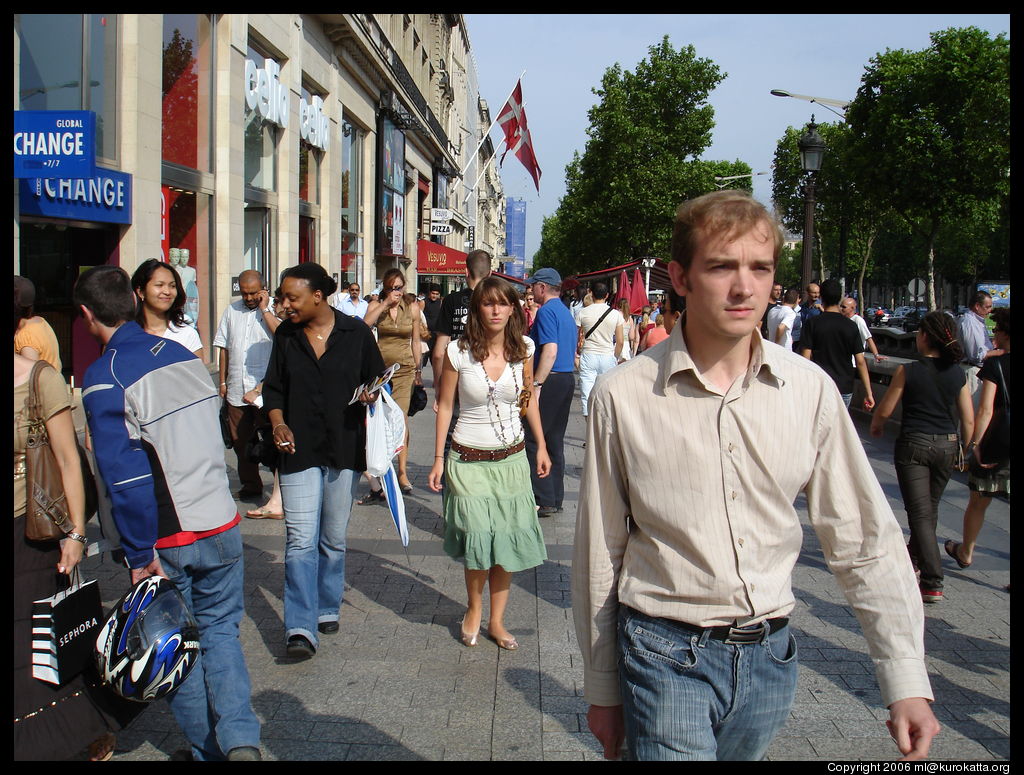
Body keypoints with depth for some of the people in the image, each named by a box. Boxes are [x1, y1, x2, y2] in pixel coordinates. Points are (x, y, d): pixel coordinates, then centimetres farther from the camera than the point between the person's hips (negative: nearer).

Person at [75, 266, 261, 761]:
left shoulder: (103, 379, -13)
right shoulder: (182, 354, 5)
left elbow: (125, 477, -18)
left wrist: (140, 555, -12)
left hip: (168, 538, -4)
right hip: (221, 524, 5)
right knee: (220, 630, 16)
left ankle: (208, 749, 25)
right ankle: (240, 738, 2)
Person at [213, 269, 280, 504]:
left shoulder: (274, 309, -1)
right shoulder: (232, 311, 13)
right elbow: (224, 348, 17)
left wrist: (264, 309, -14)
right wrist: (223, 381, 14)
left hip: (265, 389, -5)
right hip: (236, 389, 5)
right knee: (241, 442, 10)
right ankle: (250, 486, 23)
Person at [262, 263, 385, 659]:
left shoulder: (356, 332, -1)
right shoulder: (285, 336, 5)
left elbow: (377, 380, 9)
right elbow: (273, 387, 12)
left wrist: (371, 396, -13)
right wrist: (277, 422, -5)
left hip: (344, 449, 0)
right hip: (299, 449, 0)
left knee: (334, 539, 12)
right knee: (300, 540, -9)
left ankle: (328, 609, 31)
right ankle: (301, 629, -9)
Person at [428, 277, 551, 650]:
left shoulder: (523, 349, -1)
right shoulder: (458, 351, -9)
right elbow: (445, 406, -2)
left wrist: (541, 447, 11)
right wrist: (438, 459, -3)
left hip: (512, 458, 3)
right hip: (469, 460, -3)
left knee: (508, 542, 4)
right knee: (478, 540, -7)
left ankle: (496, 620, 20)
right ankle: (474, 611, 21)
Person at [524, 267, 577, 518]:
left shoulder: (547, 311, -12)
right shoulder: (566, 312, 17)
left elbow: (550, 351, -22)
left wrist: (535, 385, -23)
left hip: (550, 380, -10)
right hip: (568, 378, 10)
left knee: (533, 440, -5)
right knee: (555, 440, 13)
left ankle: (543, 500, -5)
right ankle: (555, 499, 18)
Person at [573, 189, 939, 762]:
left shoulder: (811, 389, -5)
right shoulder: (624, 396, -10)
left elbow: (867, 541, 1)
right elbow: (599, 554, -2)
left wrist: (907, 681, -3)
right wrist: (603, 688, 4)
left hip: (770, 656, 3)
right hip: (667, 656, -2)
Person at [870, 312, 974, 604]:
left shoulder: (908, 371, -10)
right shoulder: (958, 373, 2)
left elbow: (885, 411, -3)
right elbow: (969, 419, 4)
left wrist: (876, 426, 18)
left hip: (914, 444, -5)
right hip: (947, 445, 5)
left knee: (920, 513, -4)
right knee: (930, 508, 22)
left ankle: (933, 583, -12)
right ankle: (914, 558, 42)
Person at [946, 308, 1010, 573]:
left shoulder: (995, 364, -11)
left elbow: (985, 410, -16)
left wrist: (974, 443, -11)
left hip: (996, 443, -3)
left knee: (977, 503, 17)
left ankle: (965, 553, 35)